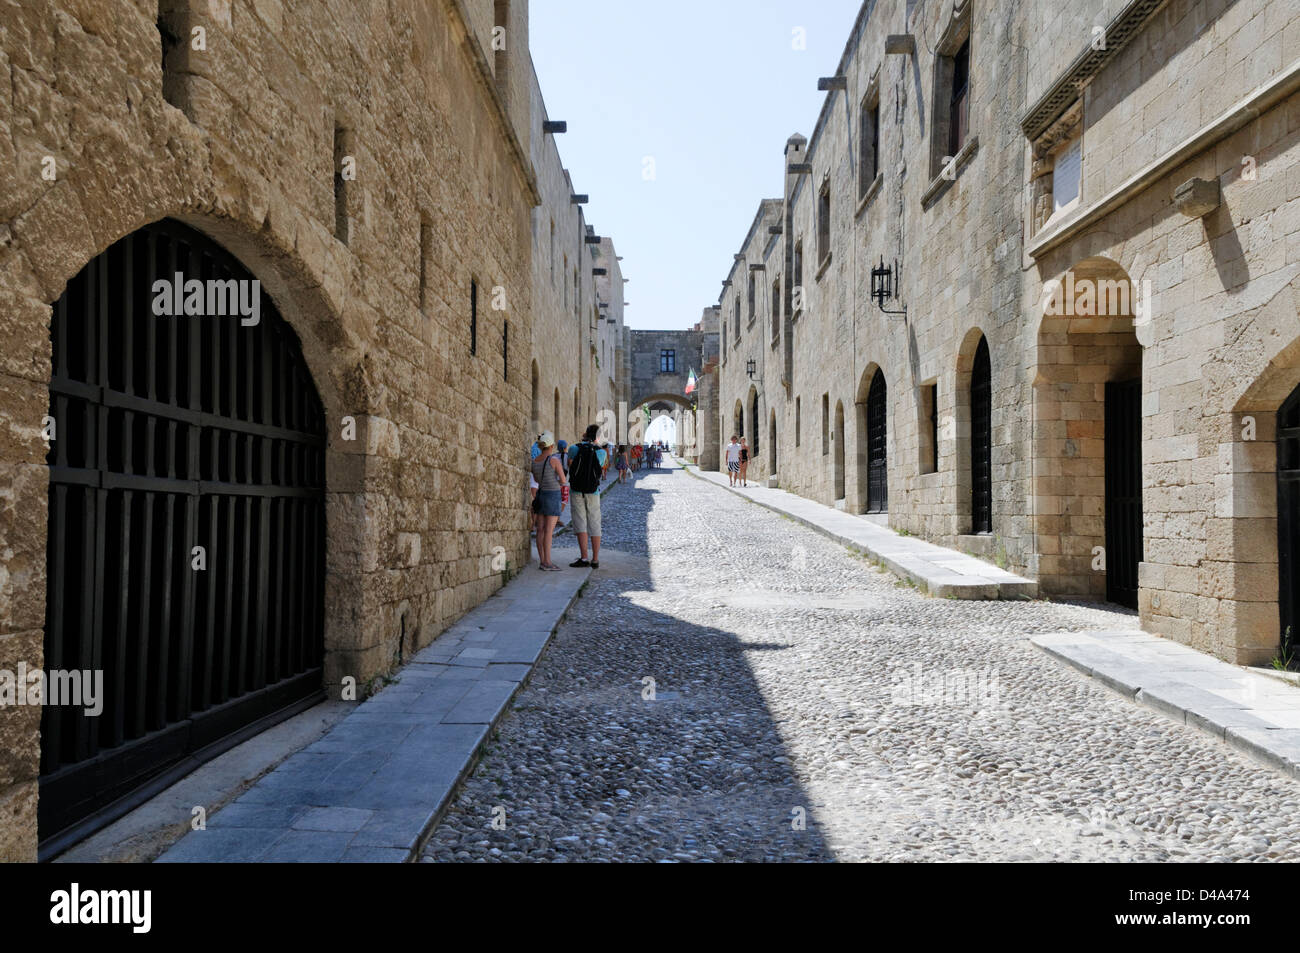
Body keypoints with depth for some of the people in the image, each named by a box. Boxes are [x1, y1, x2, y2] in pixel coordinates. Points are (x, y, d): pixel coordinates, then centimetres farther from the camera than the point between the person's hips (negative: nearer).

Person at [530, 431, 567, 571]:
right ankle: (547, 562, -6)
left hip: (540, 495, 7)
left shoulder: (535, 461, 5)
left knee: (541, 529, 7)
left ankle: (542, 561, 9)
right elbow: (564, 481, -11)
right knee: (549, 530, -7)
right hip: (553, 496, -7)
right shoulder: (555, 460, -14)